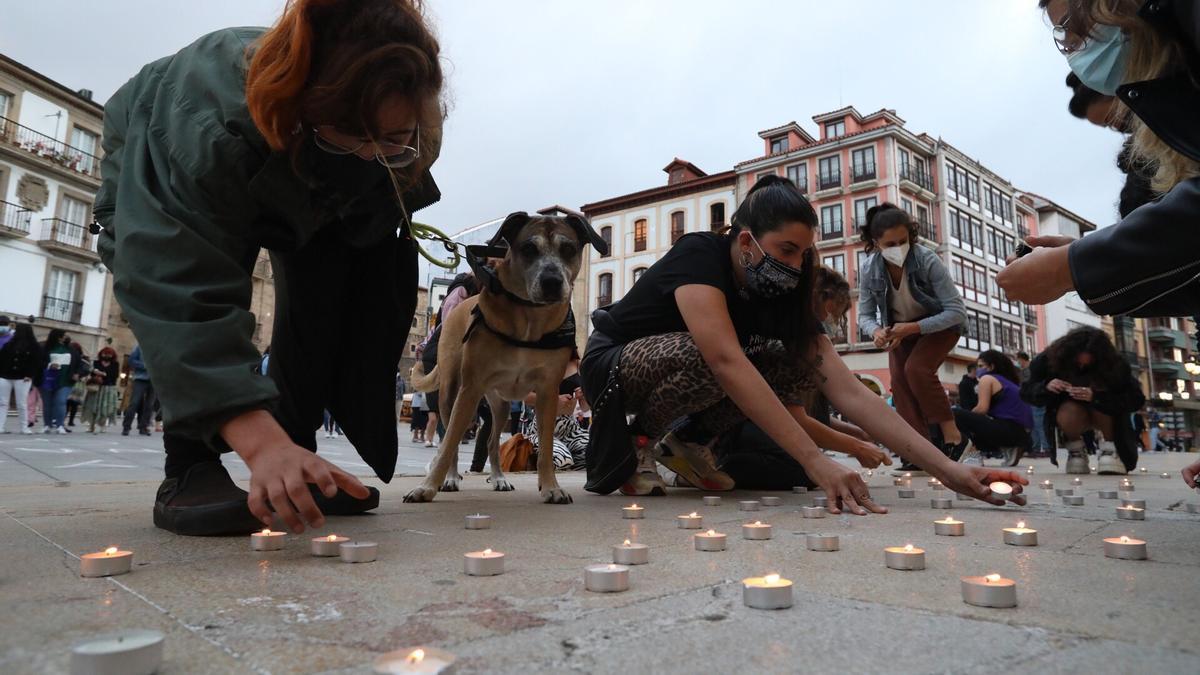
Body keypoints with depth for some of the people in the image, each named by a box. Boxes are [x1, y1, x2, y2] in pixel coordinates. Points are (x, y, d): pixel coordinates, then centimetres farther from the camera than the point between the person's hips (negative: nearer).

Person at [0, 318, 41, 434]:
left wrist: (30, 375, -14)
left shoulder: (34, 346, 0)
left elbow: (37, 362, -5)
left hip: (23, 378, -4)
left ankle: (22, 427, 5)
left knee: (22, 404, -1)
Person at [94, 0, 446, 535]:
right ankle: (189, 472, -17)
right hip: (151, 175, -3)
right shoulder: (209, 126, -48)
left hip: (294, 196, 4)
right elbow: (180, 291, -53)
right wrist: (261, 441, -63)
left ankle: (296, 468, -6)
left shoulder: (399, 137, -34)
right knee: (191, 292, -31)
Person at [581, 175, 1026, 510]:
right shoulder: (699, 256, -29)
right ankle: (635, 439, -11)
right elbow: (726, 361, -44)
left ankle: (693, 437, -1)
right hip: (613, 366, -5)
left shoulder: (784, 295, -12)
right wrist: (815, 462, -50)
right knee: (701, 357, -39)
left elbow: (848, 392, -19)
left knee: (802, 362, -15)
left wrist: (948, 470, -27)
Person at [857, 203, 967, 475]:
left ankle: (950, 432, -9)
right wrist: (876, 331, -36)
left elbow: (957, 311, -30)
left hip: (940, 323, -4)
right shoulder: (869, 269, -21)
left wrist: (914, 328, -41)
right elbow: (865, 315, -12)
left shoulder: (928, 261, -32)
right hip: (900, 327, 4)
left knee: (917, 368, -27)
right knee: (899, 380, -14)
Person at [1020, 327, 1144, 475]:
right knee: (1069, 412, -36)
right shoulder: (1050, 358, -22)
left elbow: (1136, 399, -28)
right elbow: (1026, 391, -15)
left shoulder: (1113, 364, -25)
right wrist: (1045, 387, -38)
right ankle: (1075, 450, -4)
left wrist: (1096, 397, -43)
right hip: (1072, 417, 0)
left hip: (1106, 417, 0)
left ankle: (1109, 449, -17)